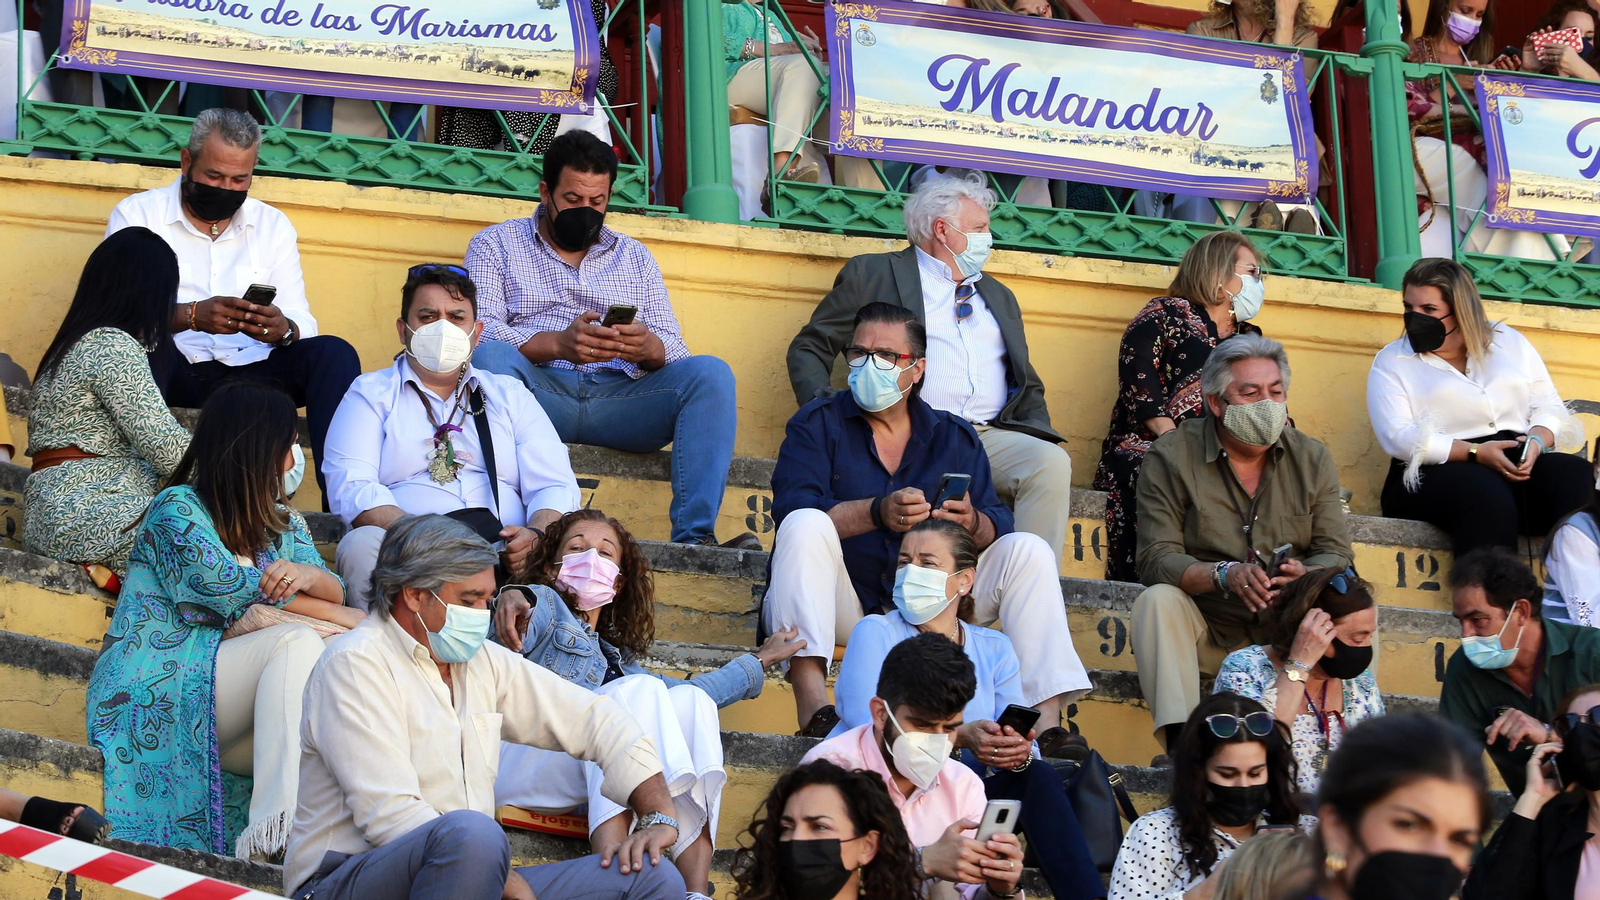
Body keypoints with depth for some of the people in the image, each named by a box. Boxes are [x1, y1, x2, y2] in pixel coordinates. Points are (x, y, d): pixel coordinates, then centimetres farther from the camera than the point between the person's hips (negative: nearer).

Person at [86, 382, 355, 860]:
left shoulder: (284, 523, 21)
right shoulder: (177, 510, -1)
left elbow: (335, 592, 6)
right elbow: (228, 589, -15)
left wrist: (308, 575, -20)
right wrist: (343, 617, -12)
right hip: (158, 691, -6)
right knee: (297, 641, -29)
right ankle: (272, 829, -46)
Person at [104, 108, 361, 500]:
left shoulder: (273, 225, 17)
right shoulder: (136, 214, 6)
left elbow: (303, 325, 7)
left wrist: (283, 330, -19)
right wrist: (190, 316, -28)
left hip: (246, 373, 3)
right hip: (173, 371, -3)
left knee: (333, 353, -22)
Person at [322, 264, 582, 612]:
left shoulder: (510, 396, 26)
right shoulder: (370, 394, 17)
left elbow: (556, 487, 14)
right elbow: (350, 489, 0)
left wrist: (535, 535, -12)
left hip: (506, 557, 1)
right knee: (361, 544, -35)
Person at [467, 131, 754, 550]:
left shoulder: (635, 257, 25)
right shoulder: (495, 245, 15)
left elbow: (675, 352, 15)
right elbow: (480, 333, -3)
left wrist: (649, 349, -12)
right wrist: (557, 344, -21)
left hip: (618, 397, 3)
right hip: (540, 389, -3)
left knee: (710, 373, -22)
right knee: (491, 358, -34)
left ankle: (695, 535, -35)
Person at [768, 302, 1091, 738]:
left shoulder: (955, 437, 12)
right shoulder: (818, 424, 4)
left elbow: (999, 529, 2)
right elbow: (790, 508, -15)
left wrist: (973, 523, -24)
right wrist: (877, 513, -30)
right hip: (843, 608, -3)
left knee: (1027, 550, -11)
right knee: (806, 526, -29)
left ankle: (1046, 718, -24)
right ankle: (811, 703, -45)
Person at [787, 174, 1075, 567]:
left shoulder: (999, 296, 32)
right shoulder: (871, 275, 16)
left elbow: (1028, 388, 30)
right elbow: (808, 349, 14)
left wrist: (1043, 442, 8)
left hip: (991, 436, 5)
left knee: (1052, 462, -28)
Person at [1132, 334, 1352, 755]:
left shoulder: (1312, 458, 6)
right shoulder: (1170, 458, -4)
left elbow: (1336, 553, -1)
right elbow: (1156, 559, -14)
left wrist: (1305, 576, -27)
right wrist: (1224, 575, -33)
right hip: (1207, 635, -2)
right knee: (1158, 600, -31)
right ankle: (1181, 740, -42)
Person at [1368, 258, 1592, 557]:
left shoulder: (1510, 342, 19)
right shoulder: (1392, 362, 8)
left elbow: (1549, 407, 16)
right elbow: (1398, 437, -6)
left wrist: (1536, 441, -9)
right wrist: (1476, 453, -15)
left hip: (1519, 464, 3)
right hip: (1438, 473, -3)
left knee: (1577, 477, -29)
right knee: (1489, 498, -39)